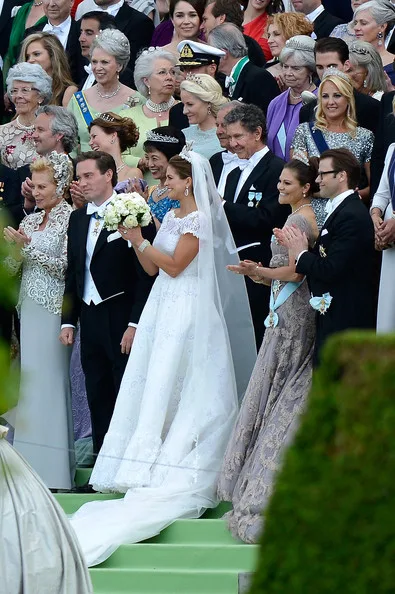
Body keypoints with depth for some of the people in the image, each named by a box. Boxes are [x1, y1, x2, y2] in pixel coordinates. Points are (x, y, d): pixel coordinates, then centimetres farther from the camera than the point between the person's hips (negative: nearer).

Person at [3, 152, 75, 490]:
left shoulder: (71, 218, -6)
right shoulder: (31, 220, 15)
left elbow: (66, 266, -13)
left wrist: (28, 246, -16)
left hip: (53, 310, -7)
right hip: (29, 310, 7)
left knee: (51, 383, -7)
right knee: (29, 385, 6)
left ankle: (55, 471, -3)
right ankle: (33, 465, 9)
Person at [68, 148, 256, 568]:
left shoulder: (200, 219, -11)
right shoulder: (170, 217, 14)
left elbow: (174, 265, -16)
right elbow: (152, 268, 14)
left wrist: (139, 239, -14)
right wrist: (135, 240, 1)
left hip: (186, 311, -8)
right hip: (163, 308, 8)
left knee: (172, 387, -8)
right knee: (154, 387, 5)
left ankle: (176, 471, -4)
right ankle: (157, 470, 8)